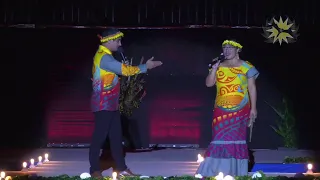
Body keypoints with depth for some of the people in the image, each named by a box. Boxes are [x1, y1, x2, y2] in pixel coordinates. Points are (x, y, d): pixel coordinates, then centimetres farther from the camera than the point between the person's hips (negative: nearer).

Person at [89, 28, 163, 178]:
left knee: (116, 136, 11)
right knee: (99, 137, -3)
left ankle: (121, 168, 16)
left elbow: (121, 70, 14)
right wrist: (146, 67, -13)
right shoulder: (103, 57, -18)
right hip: (103, 105, -10)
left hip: (111, 104, 10)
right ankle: (95, 169, 5)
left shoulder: (105, 56, 15)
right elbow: (124, 70, -21)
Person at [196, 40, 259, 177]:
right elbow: (209, 83, 4)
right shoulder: (219, 66, 10)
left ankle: (236, 171, 4)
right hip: (221, 110, 3)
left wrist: (253, 108, -5)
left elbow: (252, 88, 0)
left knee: (236, 139, -1)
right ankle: (219, 171, 3)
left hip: (240, 110, -3)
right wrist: (214, 69, -10)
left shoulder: (246, 67, 0)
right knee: (220, 139, 0)